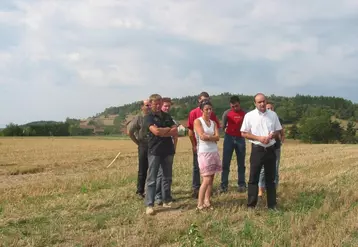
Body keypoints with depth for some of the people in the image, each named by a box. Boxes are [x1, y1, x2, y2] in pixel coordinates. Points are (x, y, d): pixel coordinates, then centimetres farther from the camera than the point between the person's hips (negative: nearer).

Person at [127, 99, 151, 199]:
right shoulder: (138, 118, -5)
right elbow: (129, 131, -5)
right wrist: (138, 143, -3)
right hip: (144, 146, -4)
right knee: (142, 171, 2)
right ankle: (140, 191, 12)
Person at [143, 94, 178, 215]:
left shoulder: (167, 116, 12)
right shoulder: (148, 117, -4)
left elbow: (175, 132, 2)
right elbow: (156, 131, -20)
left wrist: (162, 131, -11)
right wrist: (168, 129, -5)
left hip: (168, 150, 5)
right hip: (154, 151, -5)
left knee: (167, 177, 11)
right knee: (152, 179, -3)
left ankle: (167, 200, 22)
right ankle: (149, 205, -1)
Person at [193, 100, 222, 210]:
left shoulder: (213, 123, 13)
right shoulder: (197, 121, -4)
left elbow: (217, 137, 0)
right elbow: (202, 136, -16)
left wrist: (207, 136, -11)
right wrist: (212, 136, -3)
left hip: (214, 152, 6)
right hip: (204, 153, -6)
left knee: (211, 179, 5)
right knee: (207, 179, -10)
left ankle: (207, 201, 11)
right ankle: (200, 204, -3)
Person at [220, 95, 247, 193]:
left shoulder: (244, 114, 1)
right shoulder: (227, 113, -1)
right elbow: (223, 126, 4)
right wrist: (224, 129, -9)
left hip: (240, 139, 1)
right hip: (229, 138, -1)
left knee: (241, 163, 7)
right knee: (225, 163, -2)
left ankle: (241, 185, 14)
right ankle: (223, 185, 2)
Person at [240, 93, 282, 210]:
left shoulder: (273, 114, 5)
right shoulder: (249, 116, -4)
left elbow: (278, 130, 12)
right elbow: (244, 133, -3)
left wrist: (271, 136, -11)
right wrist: (259, 138, -15)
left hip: (270, 149, 3)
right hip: (257, 149, -3)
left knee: (270, 178, 10)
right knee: (253, 178, 0)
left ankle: (272, 204, 19)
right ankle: (251, 205, 6)